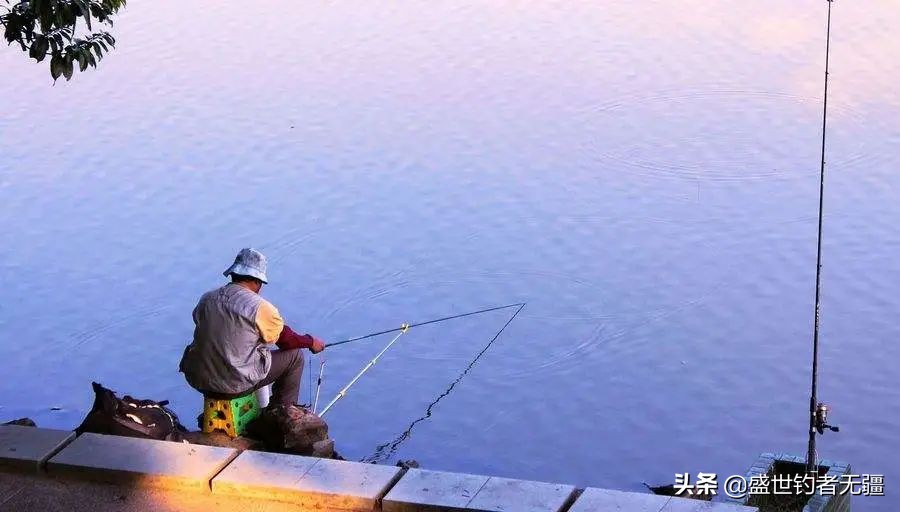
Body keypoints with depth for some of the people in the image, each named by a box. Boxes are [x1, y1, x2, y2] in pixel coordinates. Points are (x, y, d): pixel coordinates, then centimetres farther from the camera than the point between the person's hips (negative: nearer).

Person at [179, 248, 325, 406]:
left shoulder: (206, 300, 5)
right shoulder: (260, 307, -13)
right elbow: (286, 340, -1)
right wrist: (311, 341, 19)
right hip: (235, 385, -6)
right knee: (294, 355, 10)